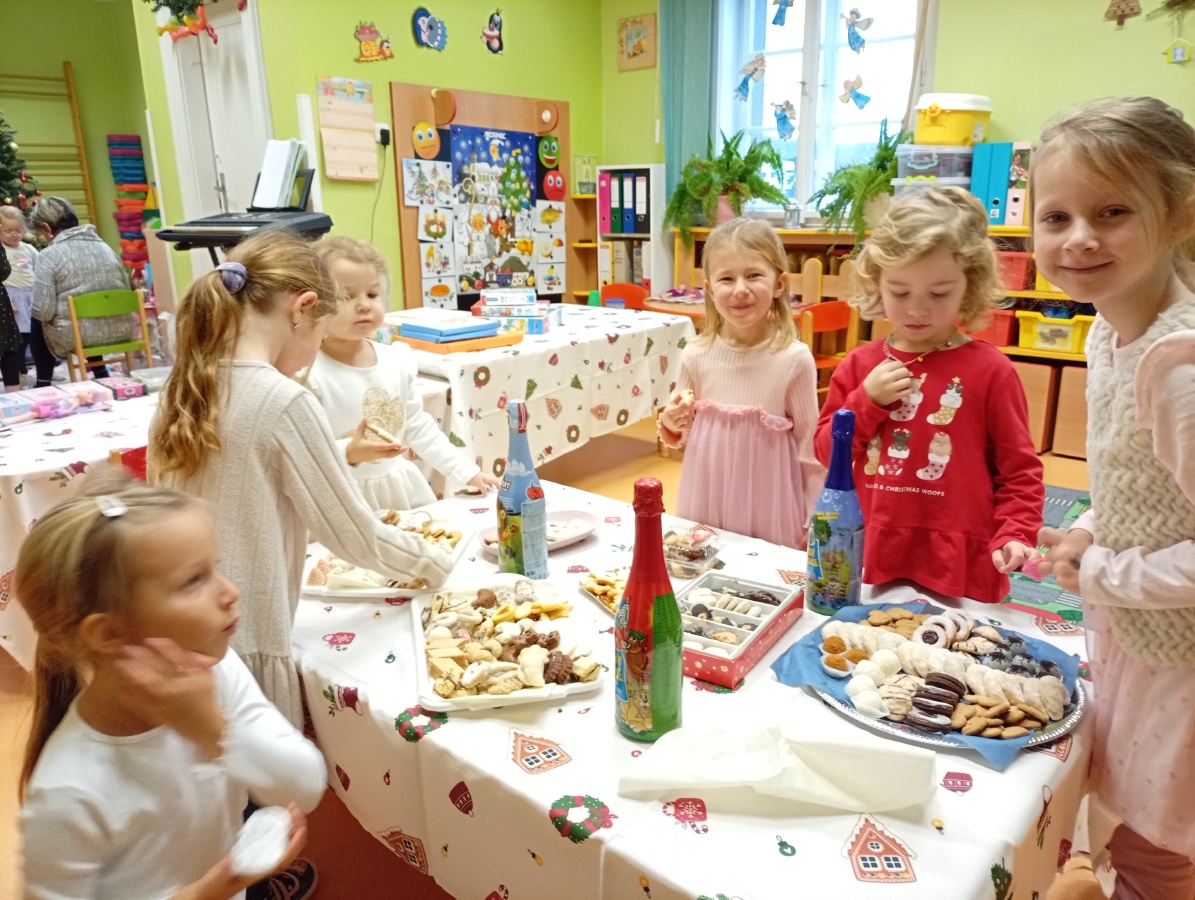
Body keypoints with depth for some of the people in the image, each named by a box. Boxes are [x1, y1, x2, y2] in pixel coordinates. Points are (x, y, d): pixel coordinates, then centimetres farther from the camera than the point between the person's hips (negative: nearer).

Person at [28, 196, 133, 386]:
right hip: (119, 330, 5)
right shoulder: (104, 246, 7)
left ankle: (44, 383, 28)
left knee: (36, 323, 27)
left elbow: (42, 312, -13)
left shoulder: (49, 255, -9)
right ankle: (101, 374, 40)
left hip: (77, 336, -5)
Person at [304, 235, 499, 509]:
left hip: (404, 488, 6)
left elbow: (419, 428, 9)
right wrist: (349, 454, -34)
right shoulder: (310, 374, -17)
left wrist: (467, 472, 5)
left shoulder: (398, 360, 0)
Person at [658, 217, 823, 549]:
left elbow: (810, 444, -3)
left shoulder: (794, 359, -12)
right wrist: (672, 424, -12)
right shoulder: (696, 357, -5)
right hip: (705, 502, 3)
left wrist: (812, 523, 0)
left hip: (769, 507, -2)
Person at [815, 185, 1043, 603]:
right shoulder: (860, 365, 4)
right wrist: (867, 401, -8)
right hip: (871, 555, 3)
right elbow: (828, 451, 6)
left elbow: (1020, 471, -1)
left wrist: (1015, 536, -14)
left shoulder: (990, 369, -5)